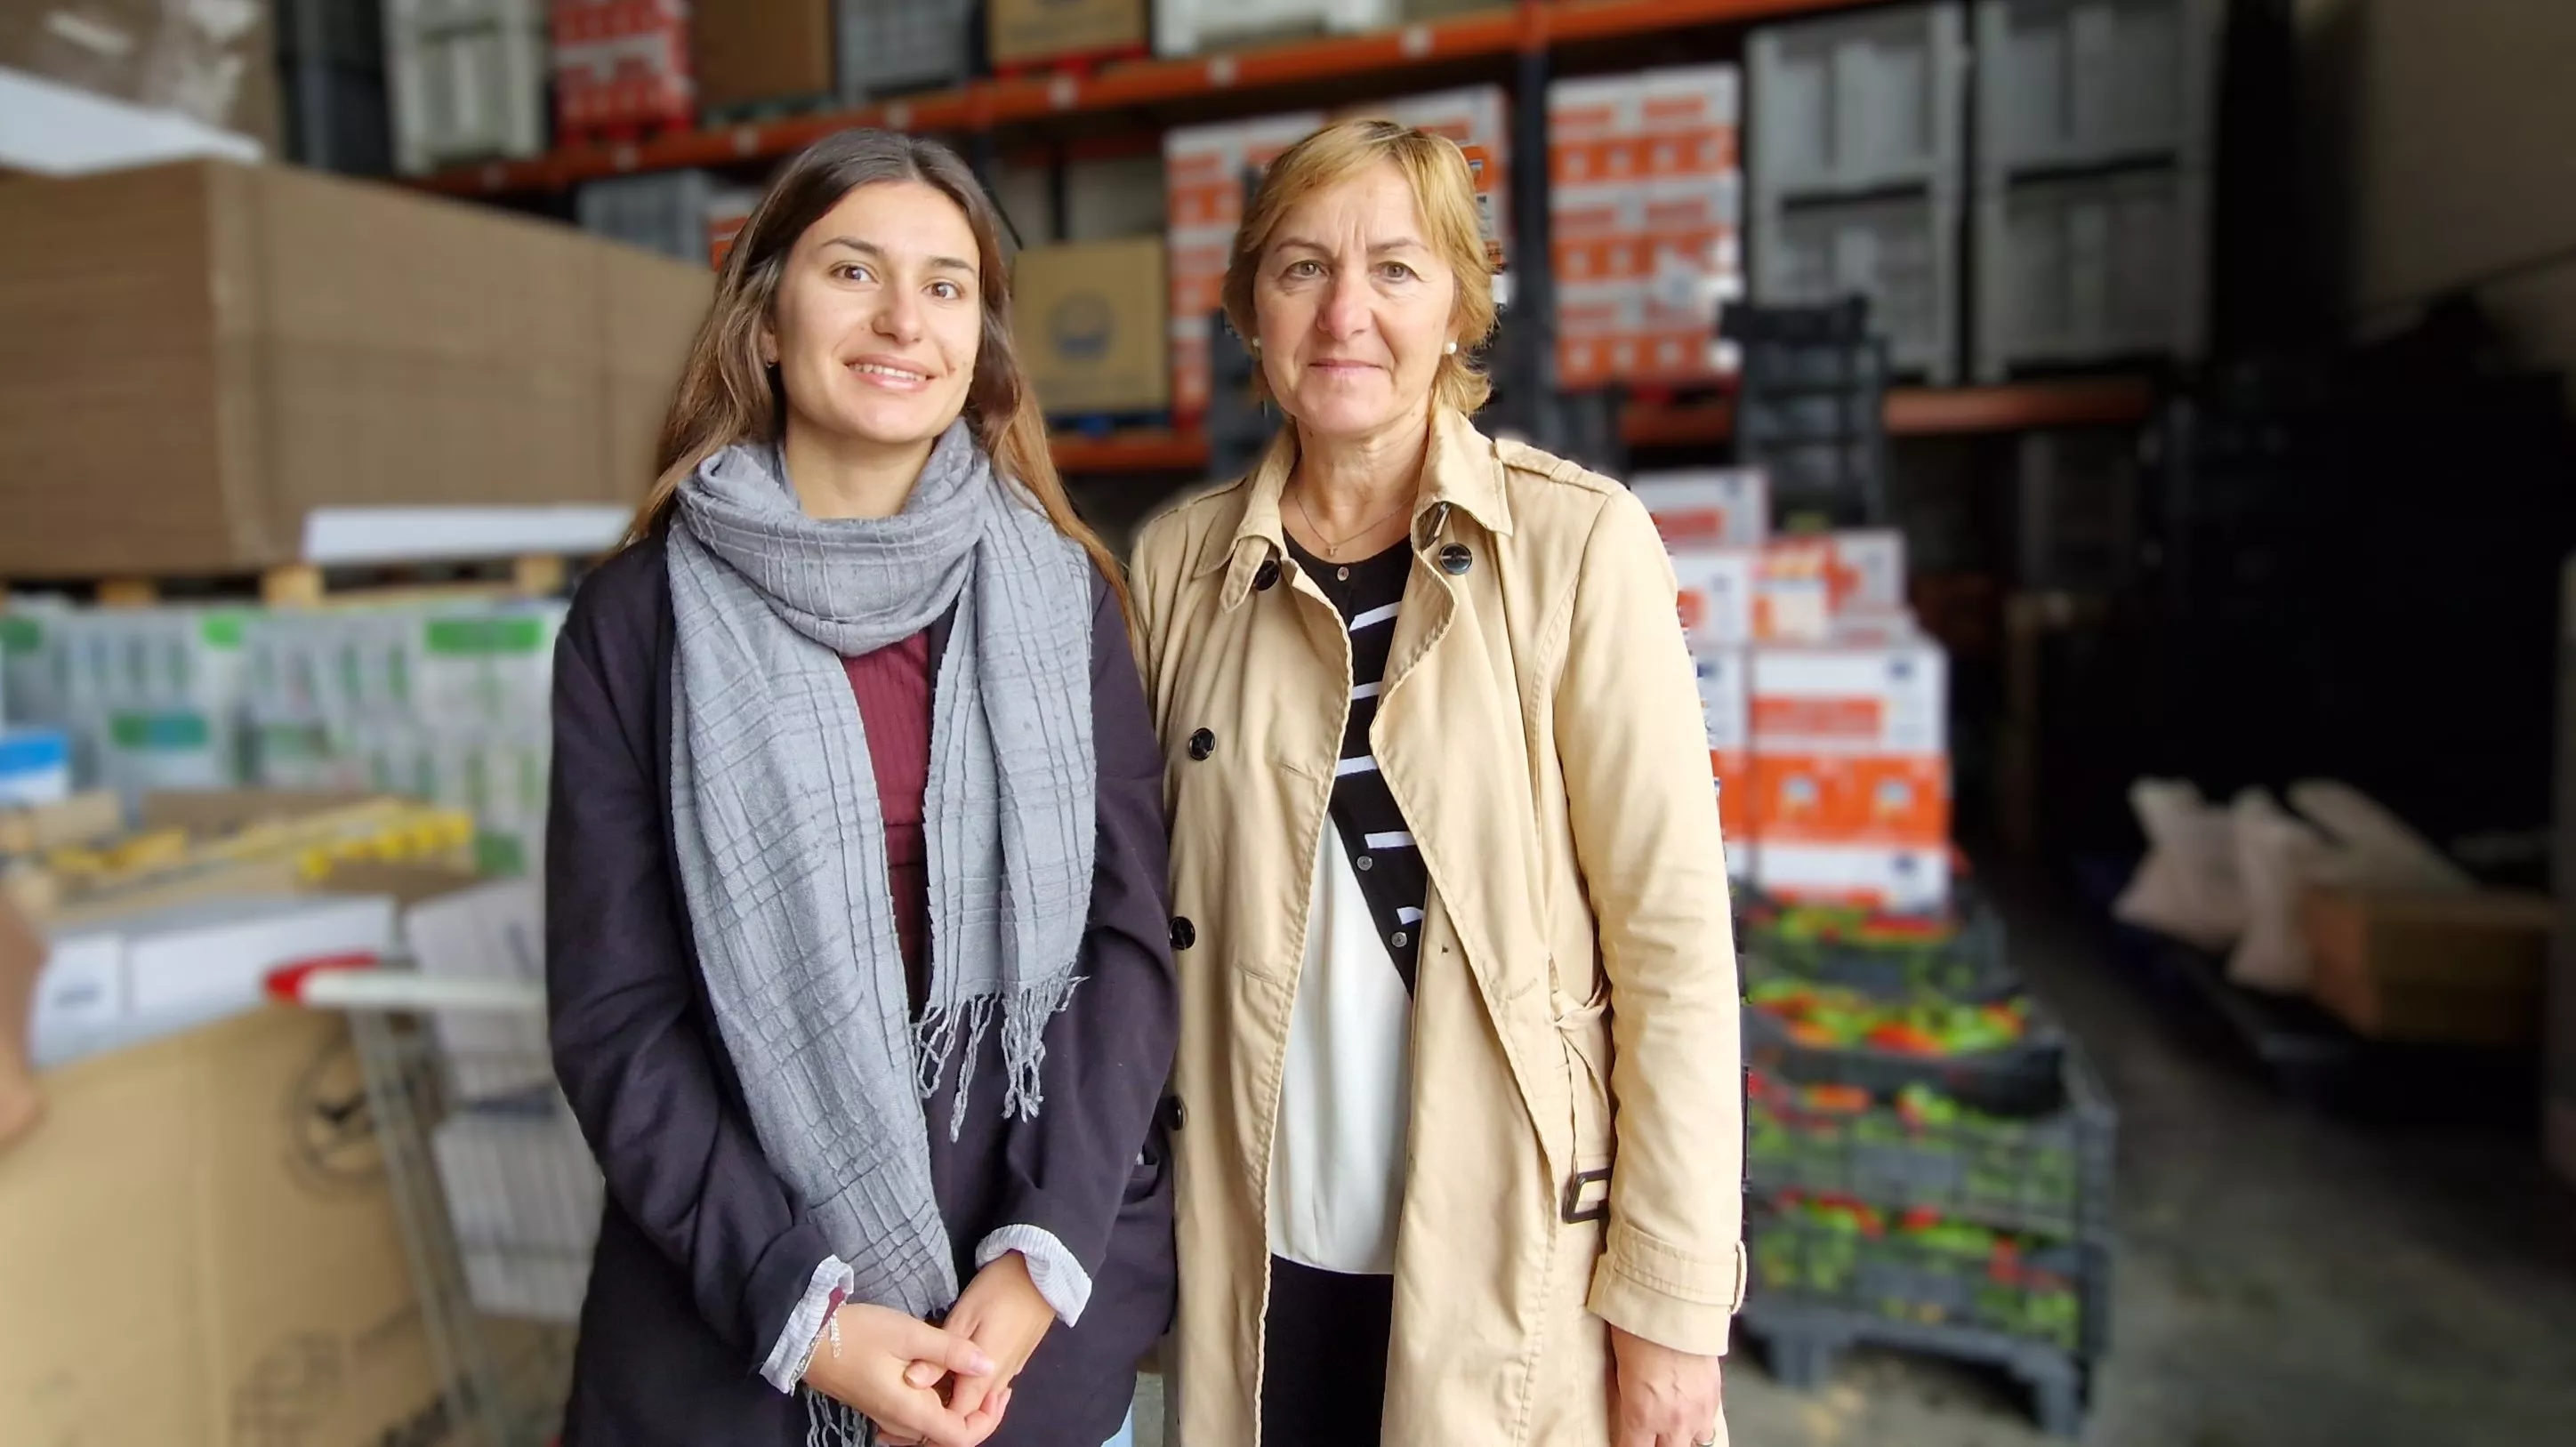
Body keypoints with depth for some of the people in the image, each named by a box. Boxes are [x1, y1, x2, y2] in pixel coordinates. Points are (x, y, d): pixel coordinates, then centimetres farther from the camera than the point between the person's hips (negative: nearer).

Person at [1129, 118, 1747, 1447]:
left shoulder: (1578, 544, -10)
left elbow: (1672, 936, -10)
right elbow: (1147, 908, 6)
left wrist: (1671, 1297, -9)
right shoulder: (1181, 563, -1)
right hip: (1261, 1258, 3)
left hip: (1514, 1262, -2)